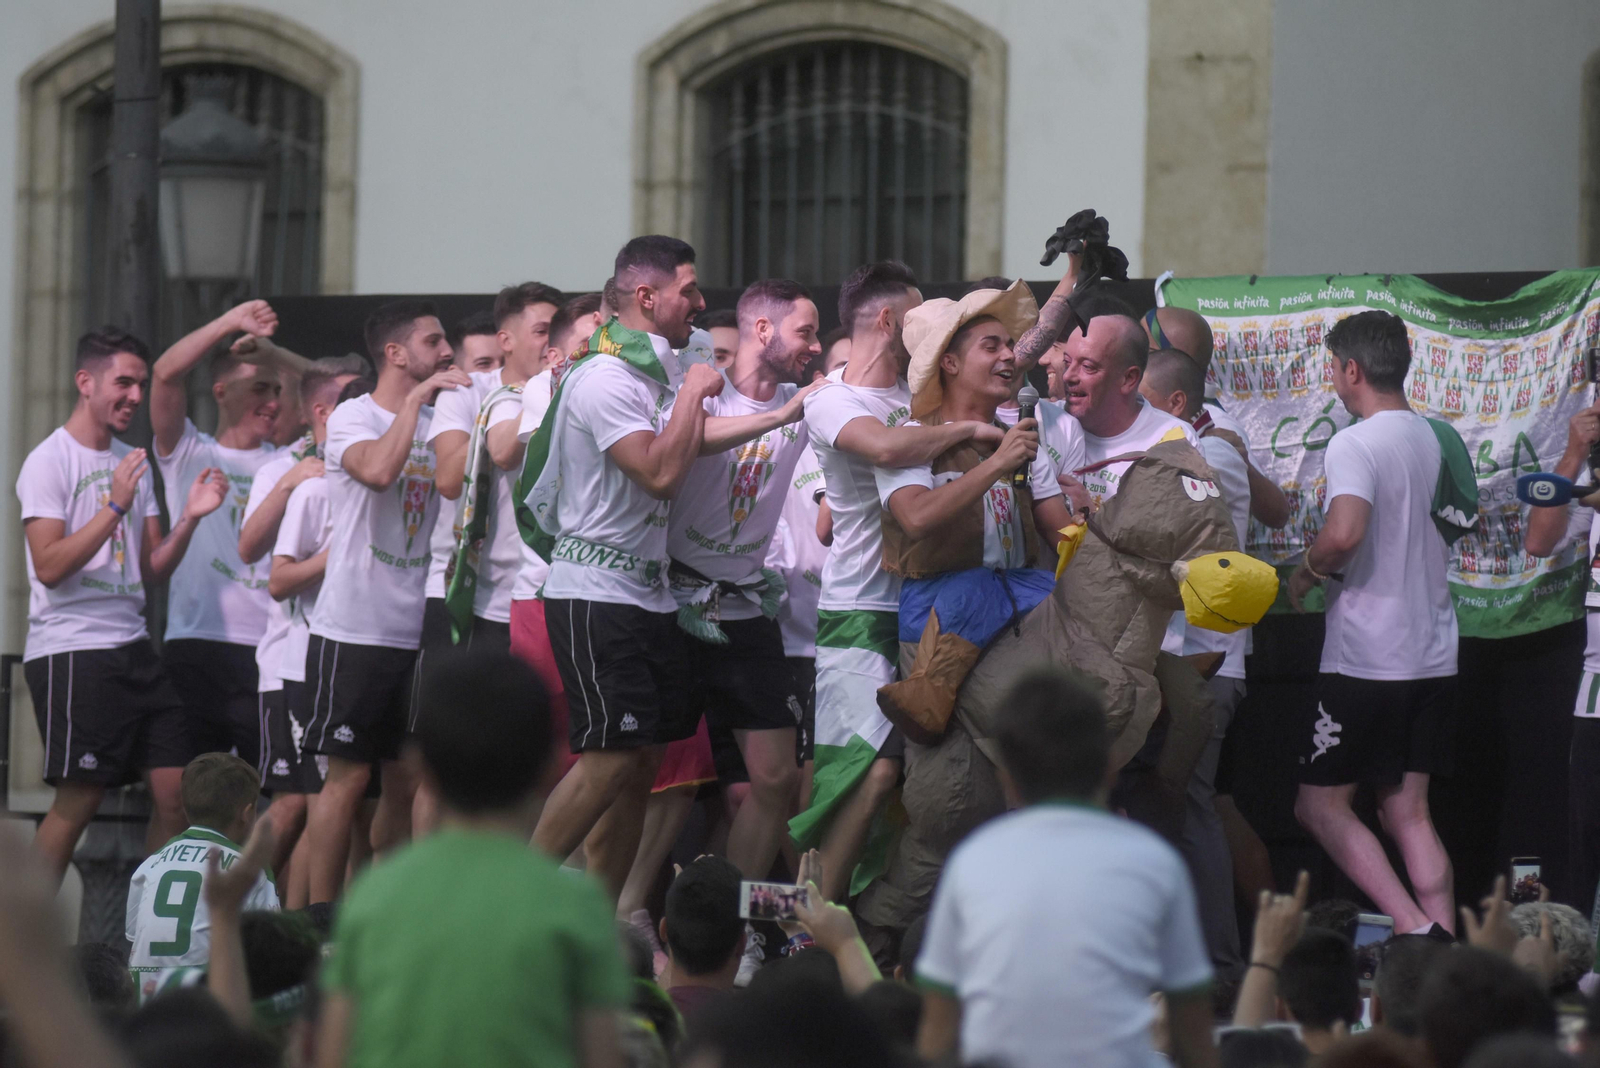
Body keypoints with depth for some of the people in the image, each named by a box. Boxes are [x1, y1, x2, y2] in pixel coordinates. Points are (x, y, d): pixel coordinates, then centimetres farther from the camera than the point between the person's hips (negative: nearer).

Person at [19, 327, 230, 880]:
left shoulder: (133, 465, 17)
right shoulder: (50, 461, -5)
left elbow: (151, 572, 16)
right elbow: (49, 566, -15)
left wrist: (189, 517, 0)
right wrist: (116, 507, -19)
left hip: (132, 646, 7)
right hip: (70, 648, -7)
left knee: (176, 792, 1)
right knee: (79, 798, -9)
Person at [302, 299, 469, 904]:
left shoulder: (440, 420, 13)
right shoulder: (353, 417, -6)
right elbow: (378, 469, -26)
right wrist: (419, 397, -18)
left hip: (418, 631, 6)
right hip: (355, 628, -6)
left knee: (407, 780, 8)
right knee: (349, 775, -5)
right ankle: (321, 916, 1)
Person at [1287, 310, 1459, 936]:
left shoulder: (1354, 445, -14)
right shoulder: (1435, 440, 10)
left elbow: (1345, 533, -31)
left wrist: (1306, 574, -10)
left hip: (1367, 658, -7)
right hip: (1434, 655, 7)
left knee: (1321, 804, 1)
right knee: (1407, 809, 11)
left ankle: (1414, 928, -13)